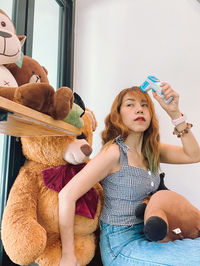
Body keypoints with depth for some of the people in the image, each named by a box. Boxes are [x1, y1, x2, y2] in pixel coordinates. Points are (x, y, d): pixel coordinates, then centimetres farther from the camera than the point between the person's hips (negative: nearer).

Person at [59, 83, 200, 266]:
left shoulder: (151, 151, 3)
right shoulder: (114, 152, -20)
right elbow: (67, 195, -24)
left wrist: (174, 112, -14)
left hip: (145, 237, 7)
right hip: (121, 246, -7)